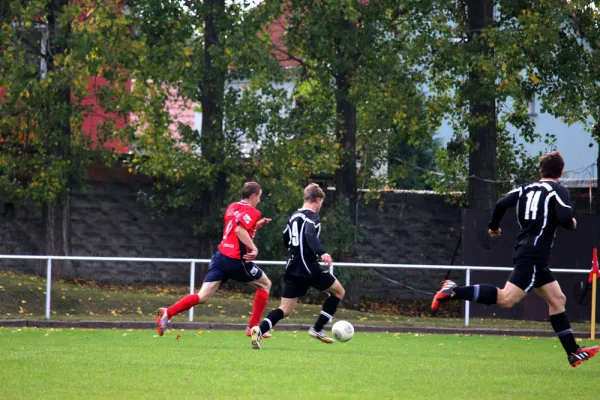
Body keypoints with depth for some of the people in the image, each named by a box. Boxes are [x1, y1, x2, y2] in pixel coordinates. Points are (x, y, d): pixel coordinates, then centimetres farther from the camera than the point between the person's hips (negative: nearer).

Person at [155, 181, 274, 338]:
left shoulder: (232, 207, 18)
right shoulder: (252, 212, -7)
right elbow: (239, 230, -24)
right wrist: (254, 248, -24)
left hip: (221, 256, 7)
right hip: (237, 260, -7)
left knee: (202, 296, -1)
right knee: (265, 284, 18)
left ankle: (167, 313, -23)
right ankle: (253, 327, 14)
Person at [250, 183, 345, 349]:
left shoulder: (294, 216, 16)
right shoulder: (312, 216, -8)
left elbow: (286, 241, 28)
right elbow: (309, 235, -29)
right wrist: (322, 253, -41)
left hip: (293, 267, 7)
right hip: (309, 268, -7)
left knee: (285, 309, 5)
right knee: (338, 291, 15)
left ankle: (260, 330, -23)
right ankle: (317, 329, 10)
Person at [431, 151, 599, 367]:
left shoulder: (526, 188, 14)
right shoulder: (558, 191, -3)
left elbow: (502, 203, 3)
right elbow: (564, 218, -18)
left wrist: (493, 227, 18)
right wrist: (572, 224, 6)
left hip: (524, 251, 9)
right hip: (534, 255, -9)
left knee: (557, 299, 14)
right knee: (506, 299, -17)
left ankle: (573, 351, 16)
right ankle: (454, 291, -22)